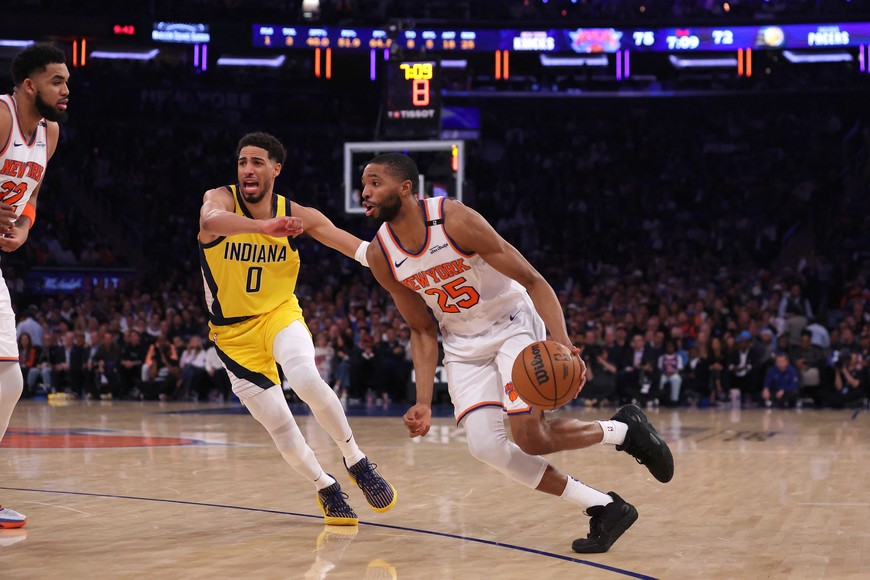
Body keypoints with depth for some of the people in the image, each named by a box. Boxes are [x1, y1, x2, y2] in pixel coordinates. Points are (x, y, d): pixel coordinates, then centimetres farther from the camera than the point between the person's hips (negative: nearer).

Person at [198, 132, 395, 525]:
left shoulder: (298, 215, -8)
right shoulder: (220, 199, -14)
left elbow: (360, 249, -14)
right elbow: (210, 220, -40)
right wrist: (265, 226, -59)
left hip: (279, 314, 0)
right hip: (234, 332, 0)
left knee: (306, 380, -30)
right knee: (279, 427, -3)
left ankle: (355, 460, -9)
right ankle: (326, 488, 22)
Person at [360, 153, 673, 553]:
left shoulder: (455, 220, -24)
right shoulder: (380, 256, -8)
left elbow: (534, 282, -21)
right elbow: (422, 332, 3)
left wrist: (562, 344, -34)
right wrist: (424, 403, -6)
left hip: (512, 325, -5)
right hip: (463, 345, 5)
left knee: (529, 437, -20)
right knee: (485, 446, -14)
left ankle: (625, 428, 10)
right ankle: (604, 509, -3)